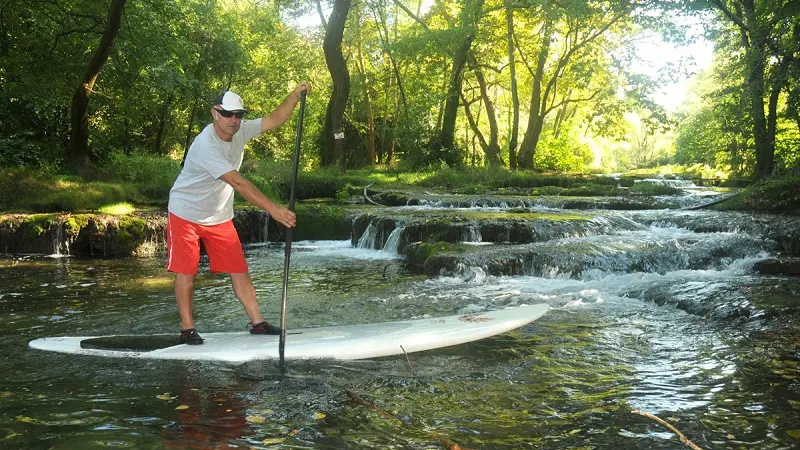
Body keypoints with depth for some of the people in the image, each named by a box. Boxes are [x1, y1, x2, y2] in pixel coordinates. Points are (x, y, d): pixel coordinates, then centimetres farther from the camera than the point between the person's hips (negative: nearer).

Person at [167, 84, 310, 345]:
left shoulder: (241, 130, -8)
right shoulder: (205, 145, -30)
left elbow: (274, 120, -3)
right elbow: (238, 183, -37)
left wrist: (295, 95, -20)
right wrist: (273, 209, -42)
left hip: (220, 217, 6)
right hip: (186, 214, -6)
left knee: (239, 270, 3)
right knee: (186, 272, -1)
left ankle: (257, 322, 9)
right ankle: (187, 328, 11)